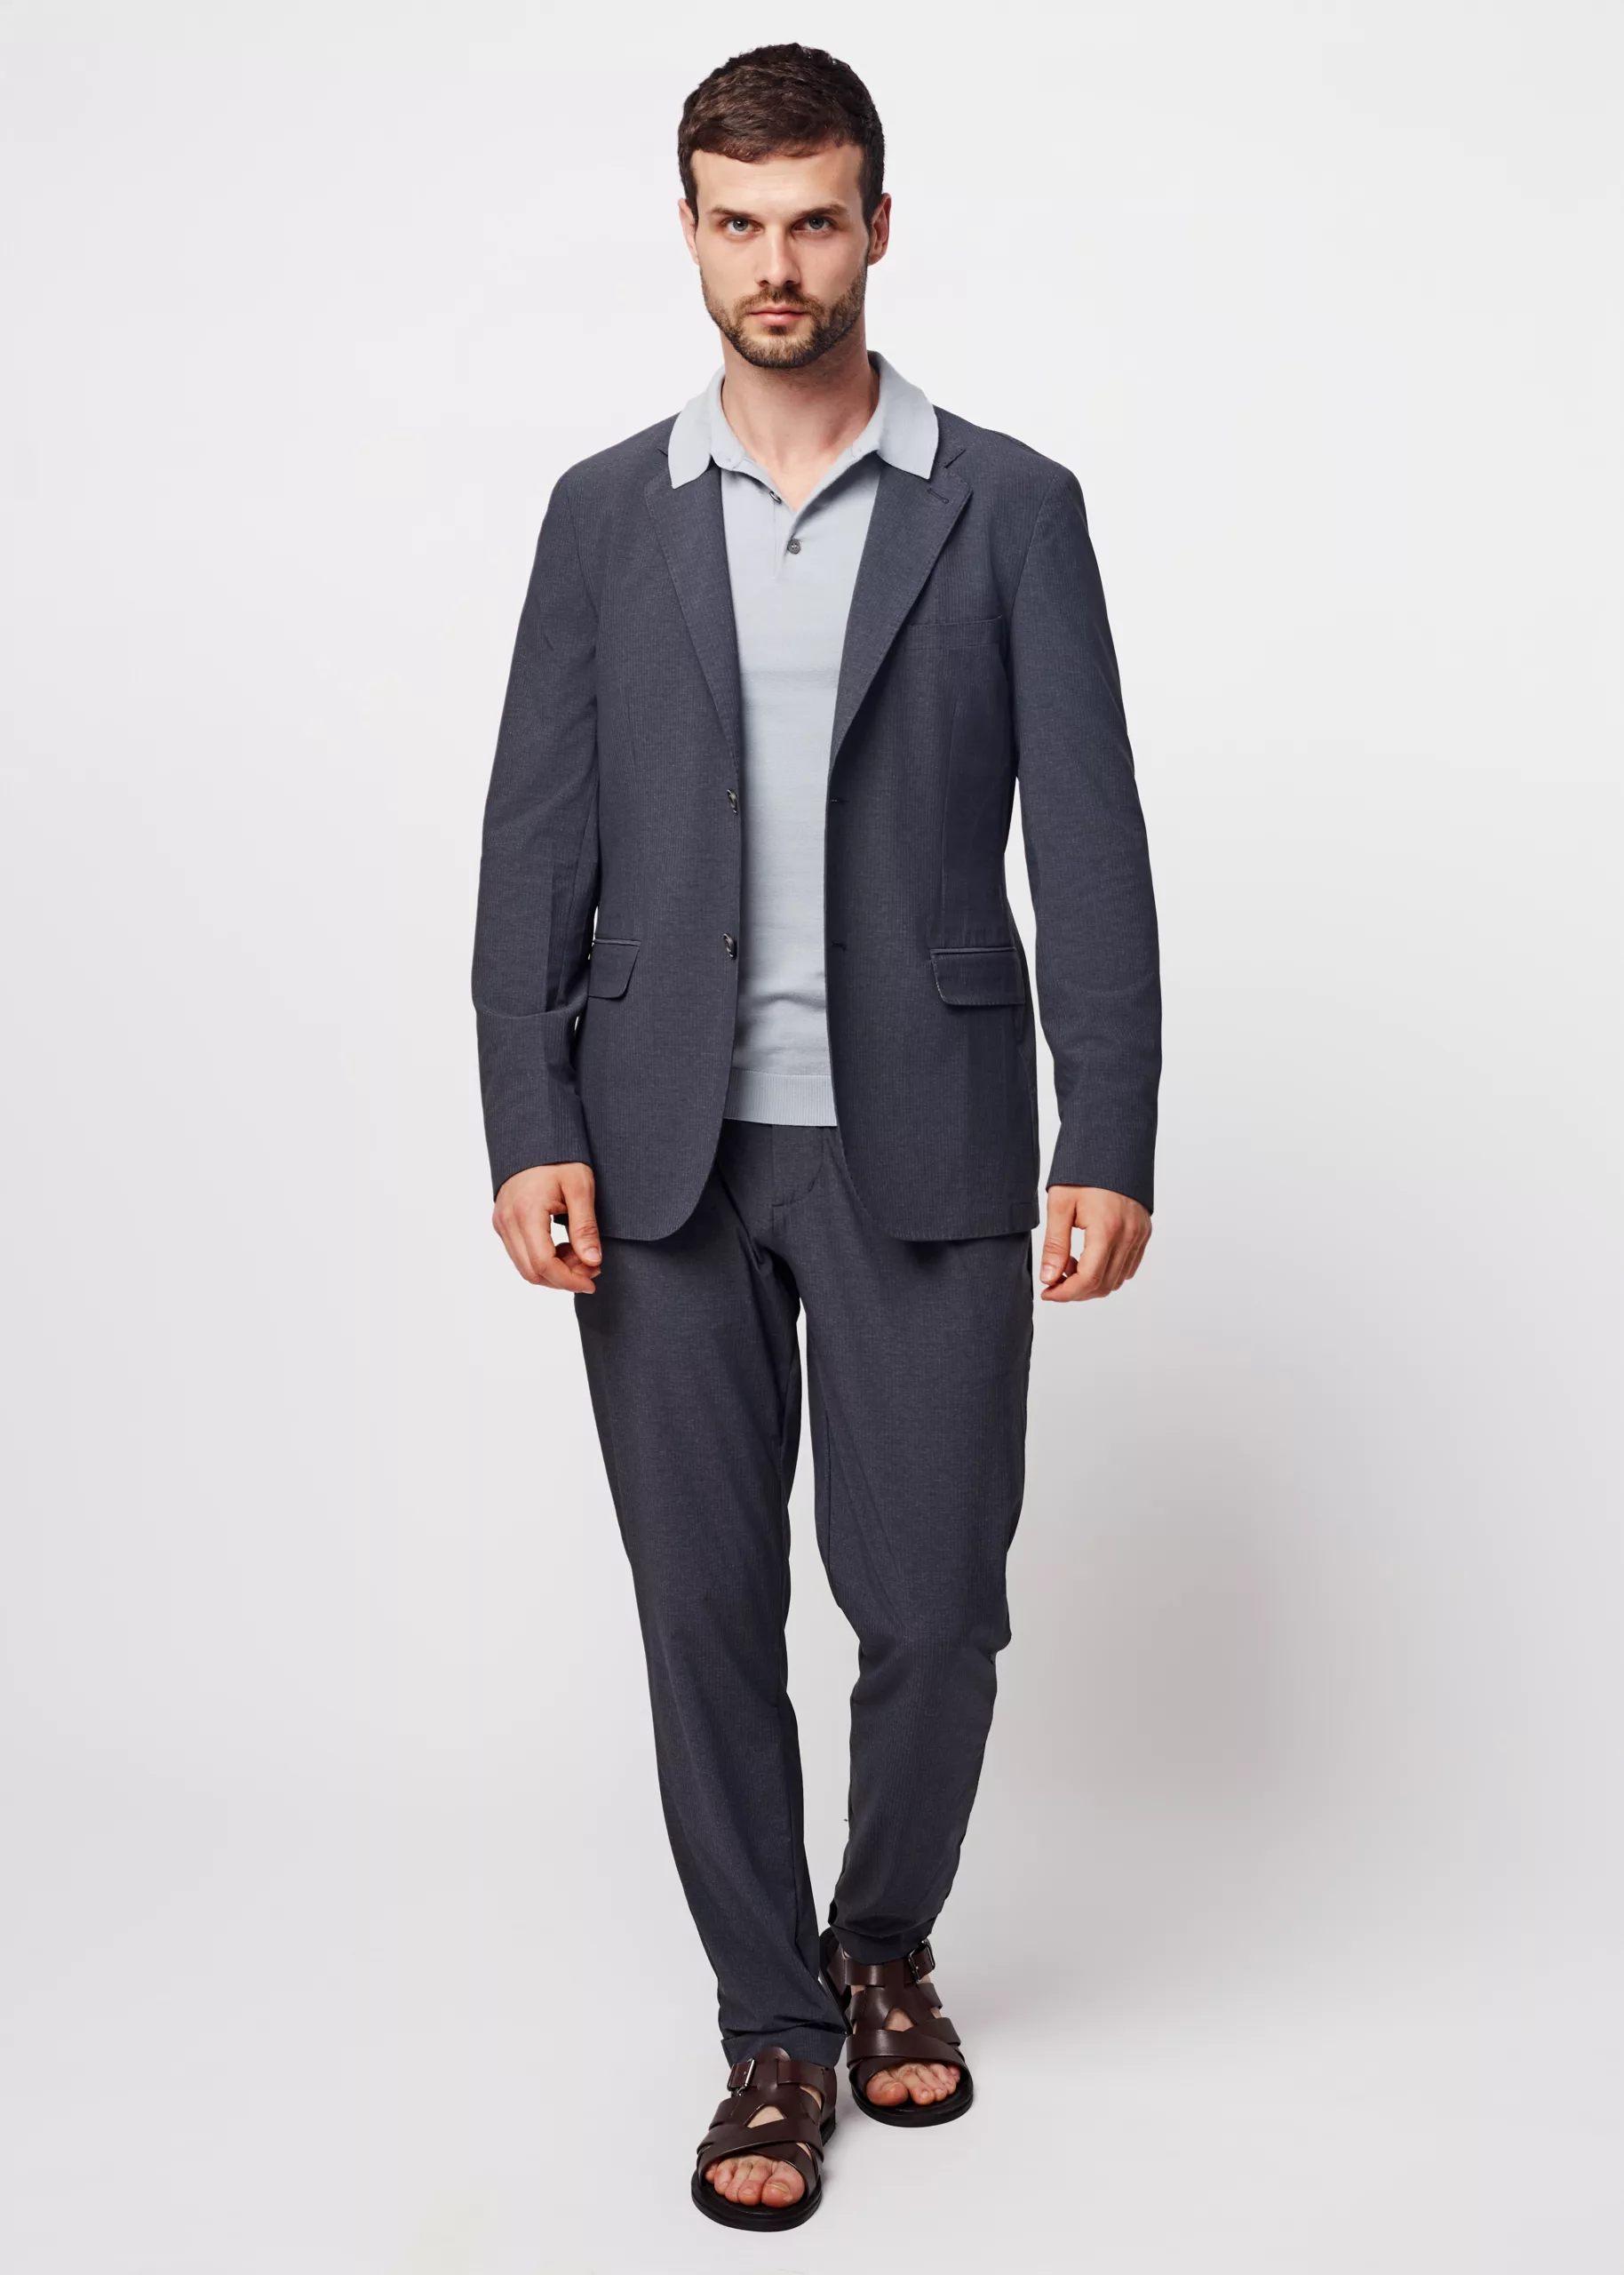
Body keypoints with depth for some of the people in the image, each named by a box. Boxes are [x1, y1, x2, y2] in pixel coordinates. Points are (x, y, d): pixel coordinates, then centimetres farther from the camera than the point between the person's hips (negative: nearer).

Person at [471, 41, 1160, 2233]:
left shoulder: (1010, 509, 2)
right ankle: (776, 2027, 24)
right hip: (664, 1155, 1)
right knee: (709, 1609, 6)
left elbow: (1089, 843, -3)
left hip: (925, 1150, -1)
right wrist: (530, 1132, -7)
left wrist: (1110, 1146, -11)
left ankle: (888, 1945, 32)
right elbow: (537, 843, 3)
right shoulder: (605, 514, 7)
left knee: (934, 1604, 3)